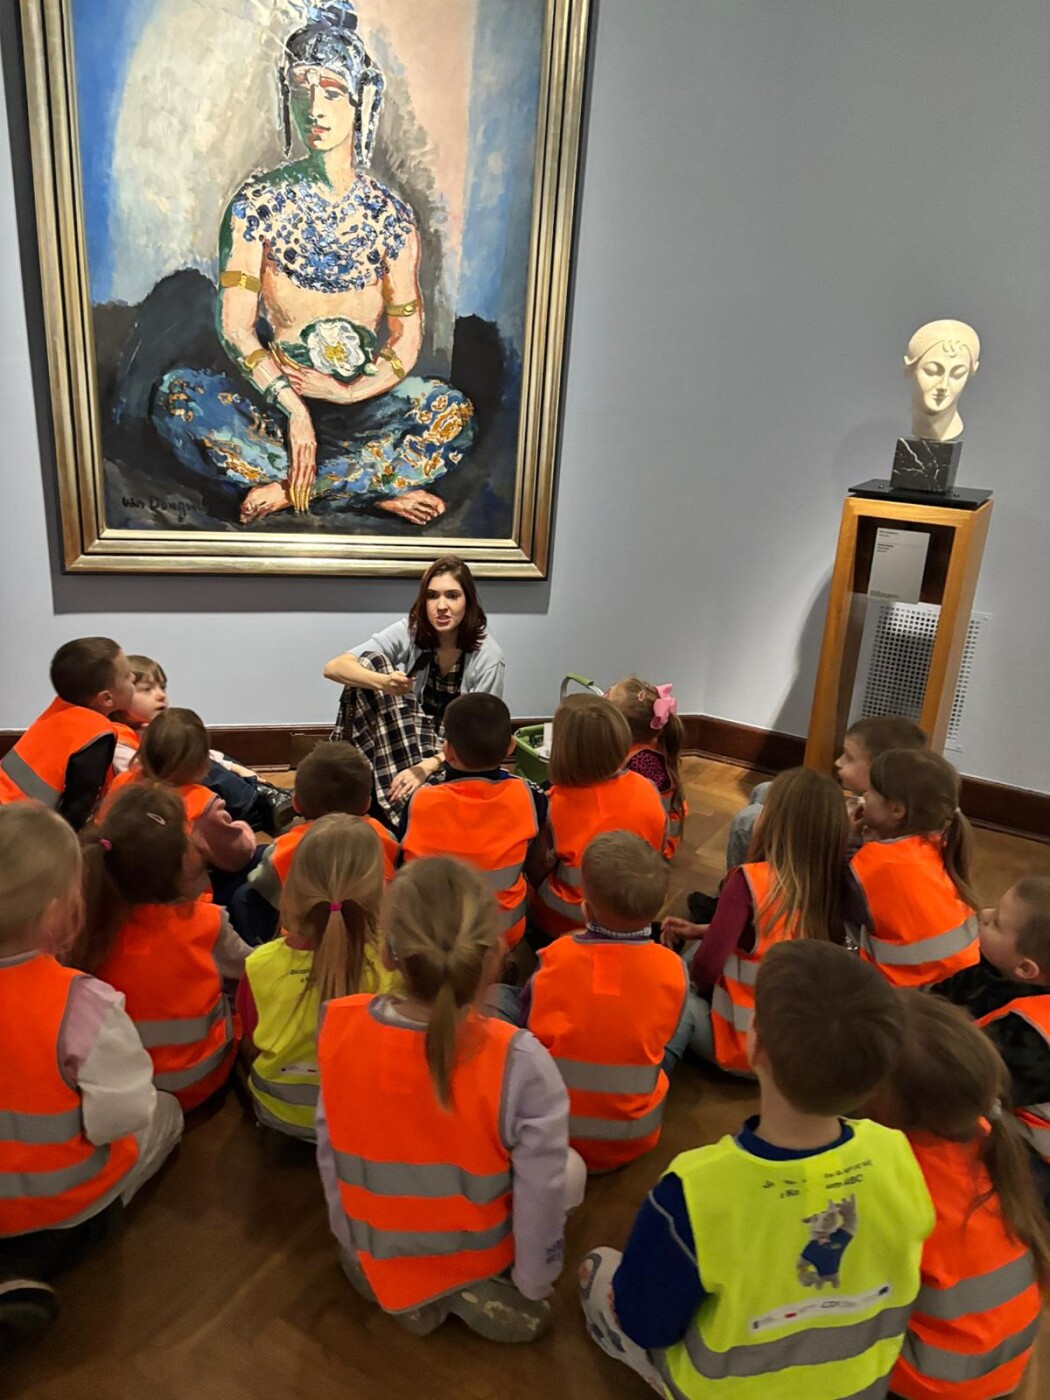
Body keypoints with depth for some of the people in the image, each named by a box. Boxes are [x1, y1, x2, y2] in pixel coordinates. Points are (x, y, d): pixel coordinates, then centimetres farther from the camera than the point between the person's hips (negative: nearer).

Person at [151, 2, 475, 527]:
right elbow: (235, 326, -7)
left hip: (360, 399, 0)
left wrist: (349, 392, -17)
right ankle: (381, 487, -25)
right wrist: (292, 408, -21)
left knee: (454, 414, -28)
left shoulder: (390, 214, 3)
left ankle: (287, 488, -22)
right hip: (274, 391, 0)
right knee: (177, 396, -29)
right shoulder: (257, 202, 0)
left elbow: (407, 339, 1)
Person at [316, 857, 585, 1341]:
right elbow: (541, 1195, -23)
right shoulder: (519, 1064, -35)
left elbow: (329, 1153, -9)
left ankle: (400, 1286, 14)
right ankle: (479, 1294, 8)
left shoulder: (339, 1028, -26)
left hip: (374, 1263, 3)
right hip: (478, 1257, -3)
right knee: (570, 1168, 22)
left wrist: (353, 1245, 10)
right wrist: (532, 1288, -1)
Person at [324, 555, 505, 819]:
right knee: (370, 663, -23)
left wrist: (428, 766, -30)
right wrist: (382, 682, -41)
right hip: (399, 743, 4)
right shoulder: (409, 631, -12)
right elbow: (334, 668, -20)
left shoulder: (487, 656, -16)